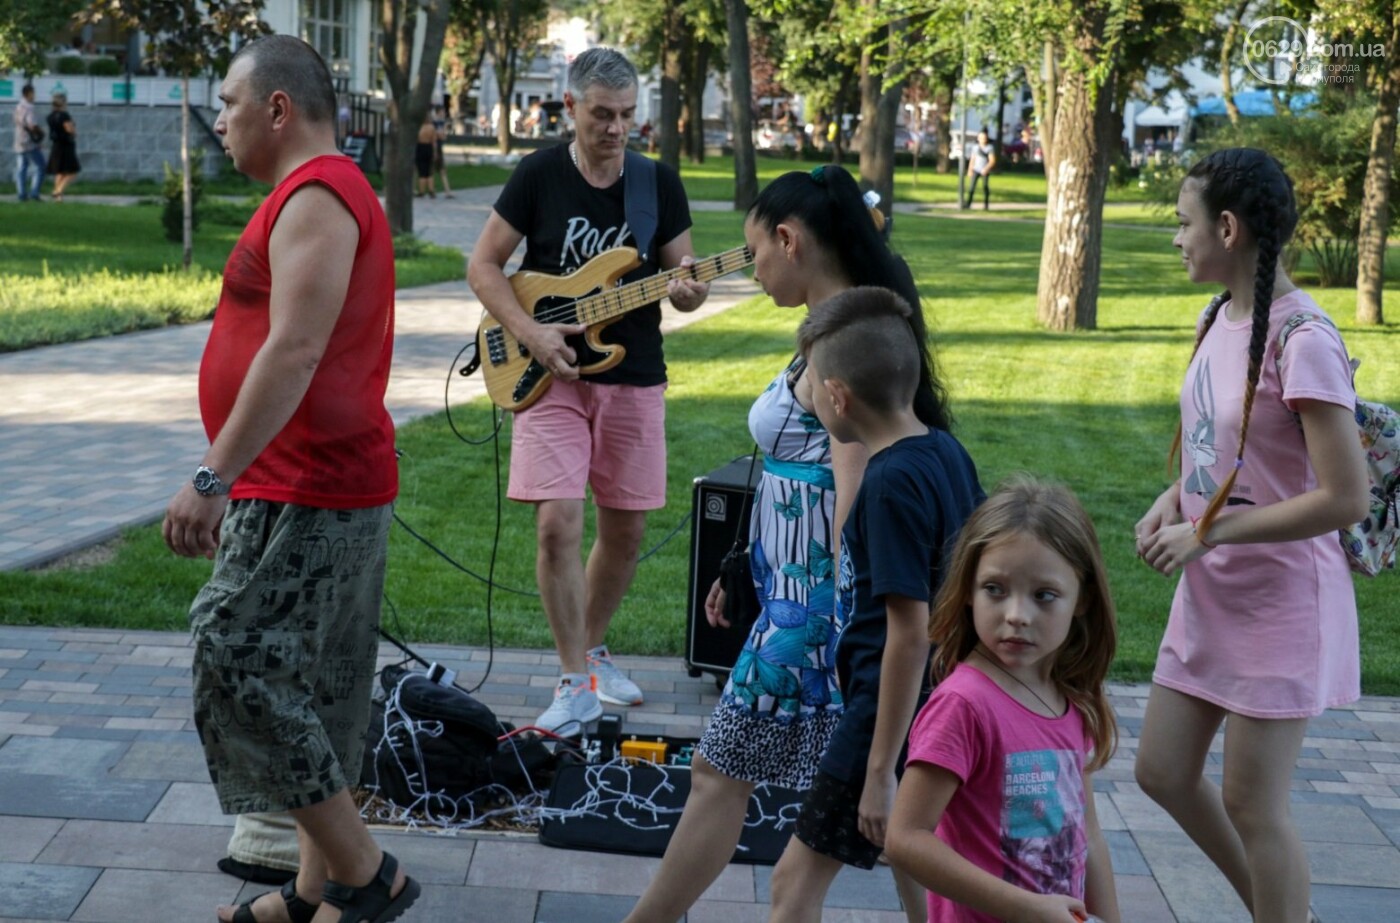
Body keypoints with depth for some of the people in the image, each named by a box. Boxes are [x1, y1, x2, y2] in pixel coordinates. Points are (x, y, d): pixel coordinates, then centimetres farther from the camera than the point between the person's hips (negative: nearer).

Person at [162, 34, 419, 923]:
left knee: (243, 670, -9)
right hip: (320, 486, 11)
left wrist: (213, 478, -27)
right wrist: (234, 481, 24)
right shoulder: (325, 192, 19)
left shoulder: (315, 199, -14)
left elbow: (293, 352, -25)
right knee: (312, 697, 12)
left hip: (304, 497, -11)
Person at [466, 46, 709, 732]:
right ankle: (577, 684, -2)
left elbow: (681, 279, 8)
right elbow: (483, 266, 0)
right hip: (552, 376, -3)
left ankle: (590, 652, 31)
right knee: (558, 526, -13)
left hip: (634, 379, 3)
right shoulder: (539, 176, -4)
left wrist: (687, 290, -17)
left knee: (625, 532, 9)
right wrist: (529, 332, -15)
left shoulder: (660, 184, 2)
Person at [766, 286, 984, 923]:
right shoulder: (947, 452, 3)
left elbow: (910, 635, -25)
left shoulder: (891, 484, -23)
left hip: (890, 711, -9)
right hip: (943, 705, 9)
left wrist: (881, 770, -21)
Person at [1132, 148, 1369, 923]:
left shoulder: (1302, 341, -22)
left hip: (1279, 601, -8)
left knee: (1251, 802, 3)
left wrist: (1207, 533, -20)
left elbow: (1346, 499, -24)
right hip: (1210, 595, 9)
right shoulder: (1217, 319, 4)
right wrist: (1172, 501, -1)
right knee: (1163, 773, 15)